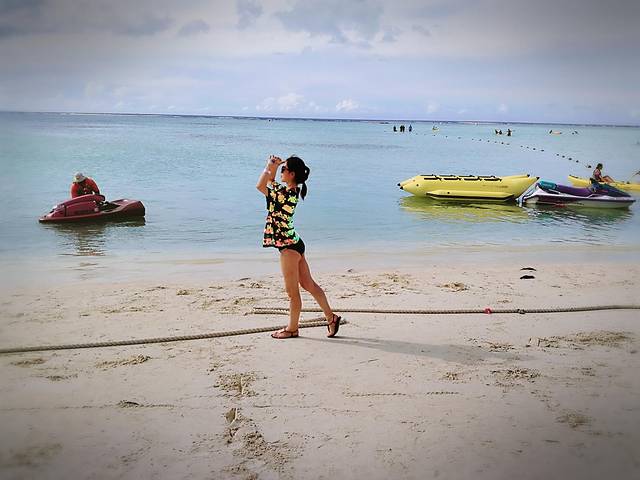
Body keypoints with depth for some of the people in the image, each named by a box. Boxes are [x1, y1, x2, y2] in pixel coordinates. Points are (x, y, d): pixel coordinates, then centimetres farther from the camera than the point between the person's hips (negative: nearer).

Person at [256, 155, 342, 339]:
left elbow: (260, 186, -25)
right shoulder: (289, 190, 7)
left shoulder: (287, 193, -21)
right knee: (309, 284, 15)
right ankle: (331, 317, 21)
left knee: (292, 291, 4)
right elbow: (270, 184, 25)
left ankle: (292, 329, 18)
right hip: (293, 244, 10)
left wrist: (269, 167, -11)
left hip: (289, 246, -10)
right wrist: (274, 166, 11)